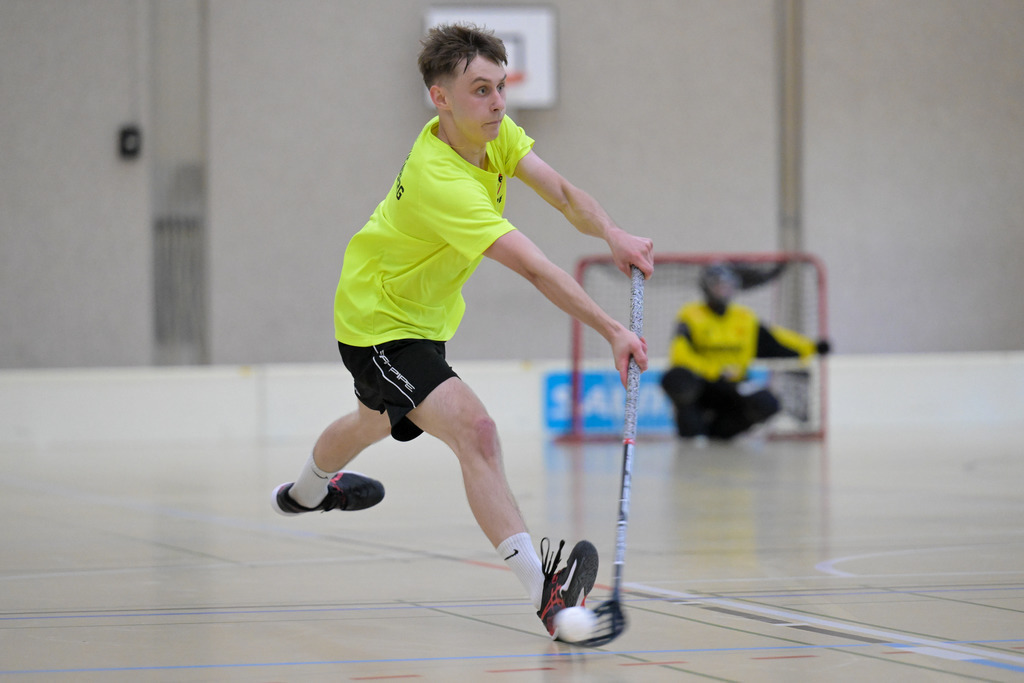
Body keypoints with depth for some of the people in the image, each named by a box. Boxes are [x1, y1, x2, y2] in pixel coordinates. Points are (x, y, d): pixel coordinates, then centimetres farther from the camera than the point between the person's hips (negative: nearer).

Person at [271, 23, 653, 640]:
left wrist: (612, 234, -39)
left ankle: (306, 490, 67)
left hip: (425, 311, 10)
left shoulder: (493, 131, -12)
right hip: (380, 325, -10)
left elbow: (563, 194, -19)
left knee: (378, 421, 35)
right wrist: (610, 330, -44)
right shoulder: (439, 179, -37)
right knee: (473, 428, -30)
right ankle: (543, 588, -39)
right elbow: (536, 268, -42)